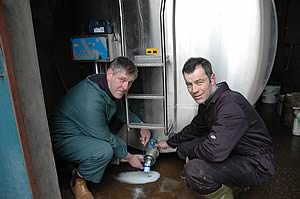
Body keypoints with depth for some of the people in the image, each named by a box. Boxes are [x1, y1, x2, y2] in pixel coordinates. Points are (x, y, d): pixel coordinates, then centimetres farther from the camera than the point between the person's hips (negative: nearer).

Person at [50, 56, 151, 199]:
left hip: (85, 134, 9)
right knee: (104, 150, -32)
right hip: (64, 139, -9)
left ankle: (80, 165, 15)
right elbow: (105, 139, -25)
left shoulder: (112, 89, -6)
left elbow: (122, 111, 14)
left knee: (120, 145, 3)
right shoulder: (91, 99, -34)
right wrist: (128, 157, -11)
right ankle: (78, 181, -3)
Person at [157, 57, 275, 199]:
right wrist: (169, 143, 23)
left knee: (193, 170, -30)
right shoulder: (207, 101, 1)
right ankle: (232, 183, 15)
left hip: (256, 165, -9)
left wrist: (191, 153, -16)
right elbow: (194, 129, 19)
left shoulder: (230, 105, -30)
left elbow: (215, 152, -37)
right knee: (183, 147, 8)